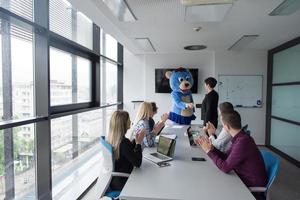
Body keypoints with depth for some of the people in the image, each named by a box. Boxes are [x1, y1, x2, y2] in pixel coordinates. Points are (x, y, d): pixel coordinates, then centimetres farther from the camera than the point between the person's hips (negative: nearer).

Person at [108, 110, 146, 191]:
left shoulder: (112, 138, -4)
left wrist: (136, 140, 0)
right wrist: (138, 143, -18)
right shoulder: (124, 142, -30)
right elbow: (137, 163, -22)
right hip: (121, 182, -8)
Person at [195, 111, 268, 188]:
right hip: (245, 179, 7)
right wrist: (211, 148, -5)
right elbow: (226, 157, 6)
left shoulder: (243, 142, -31)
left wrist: (209, 151, -18)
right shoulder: (239, 138, -1)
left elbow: (225, 168, -26)